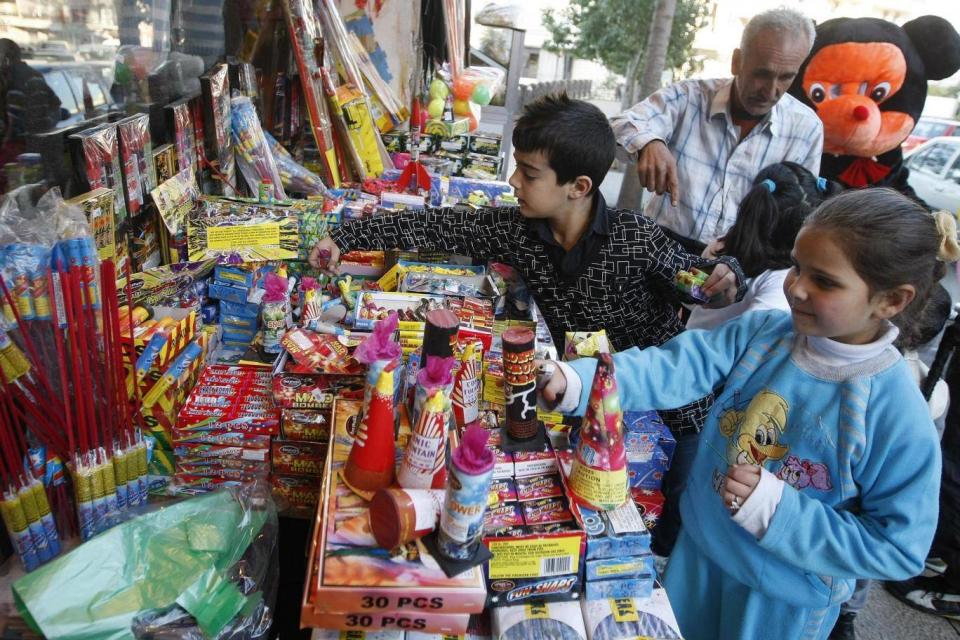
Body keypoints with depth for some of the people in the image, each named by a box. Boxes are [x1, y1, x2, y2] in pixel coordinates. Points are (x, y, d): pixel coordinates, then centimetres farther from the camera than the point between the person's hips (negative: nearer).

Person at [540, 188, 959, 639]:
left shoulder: (899, 417, -25)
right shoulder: (761, 332, -14)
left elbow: (899, 549, -20)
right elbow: (674, 368, -22)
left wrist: (777, 509, -28)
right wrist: (575, 381, -36)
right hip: (699, 549, 4)